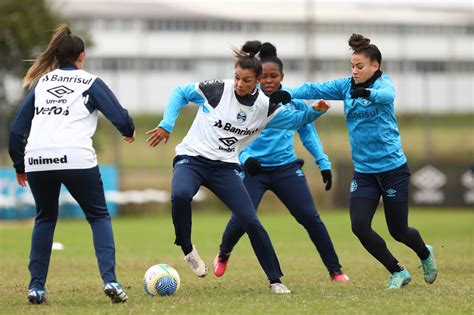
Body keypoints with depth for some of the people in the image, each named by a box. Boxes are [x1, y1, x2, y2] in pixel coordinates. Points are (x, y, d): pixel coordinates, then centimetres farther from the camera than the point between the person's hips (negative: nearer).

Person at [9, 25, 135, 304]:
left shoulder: (41, 82, 22)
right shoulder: (90, 82, 12)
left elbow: (17, 127, 18)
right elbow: (120, 117, 2)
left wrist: (19, 165, 26)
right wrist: (129, 131, 24)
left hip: (37, 159, 3)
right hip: (76, 158, -3)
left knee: (45, 218, 24)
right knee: (99, 216, 13)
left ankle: (37, 287, 16)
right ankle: (110, 280, -5)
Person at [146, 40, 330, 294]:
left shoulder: (264, 107, -1)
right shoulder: (217, 90, -10)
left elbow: (294, 120, 9)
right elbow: (180, 94, 1)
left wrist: (315, 111, -11)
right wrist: (166, 125, -8)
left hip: (225, 167, 3)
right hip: (192, 159, -3)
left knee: (251, 221, -8)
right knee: (180, 196, -36)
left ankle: (275, 280, 5)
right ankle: (187, 249, -11)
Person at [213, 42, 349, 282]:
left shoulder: (294, 100, 1)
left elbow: (308, 132, 13)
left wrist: (324, 163, 8)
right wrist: (244, 158, -20)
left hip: (286, 168, 2)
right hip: (254, 169, -2)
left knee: (310, 217, -6)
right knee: (241, 219, -12)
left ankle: (335, 271, 4)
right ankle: (223, 254, 22)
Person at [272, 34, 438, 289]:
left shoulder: (383, 83, -10)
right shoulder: (347, 86, 4)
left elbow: (387, 94, -34)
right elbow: (314, 89, -5)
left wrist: (368, 93, -55)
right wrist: (287, 94, -22)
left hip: (392, 169, -5)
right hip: (363, 170, 5)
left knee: (398, 231, 5)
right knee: (359, 225, -12)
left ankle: (425, 253, 40)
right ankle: (398, 273, 6)